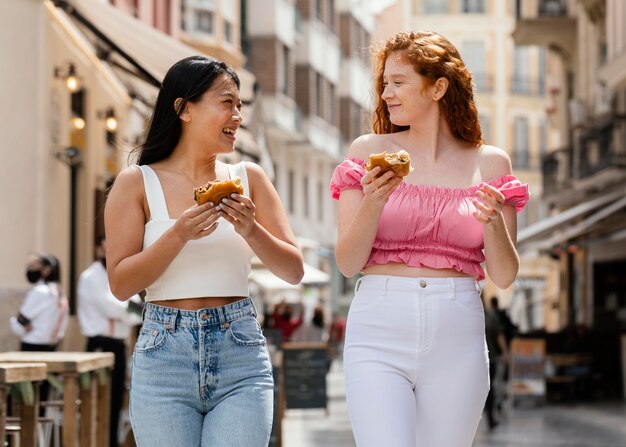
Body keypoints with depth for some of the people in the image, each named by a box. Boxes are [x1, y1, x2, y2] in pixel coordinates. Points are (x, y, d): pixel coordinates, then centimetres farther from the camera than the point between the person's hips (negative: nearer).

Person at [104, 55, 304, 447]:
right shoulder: (137, 183, 2)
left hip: (242, 357, 1)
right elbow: (120, 284, -4)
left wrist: (250, 229, -10)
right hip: (165, 356, -1)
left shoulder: (249, 179, 8)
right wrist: (179, 235, -15)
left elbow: (294, 271, 7)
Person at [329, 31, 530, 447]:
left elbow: (505, 276, 5)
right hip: (379, 332, -1)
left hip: (457, 338, 1)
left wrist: (493, 223, -13)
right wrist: (374, 202, -15)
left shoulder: (489, 163, 6)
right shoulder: (369, 152, 4)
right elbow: (347, 264, 1)